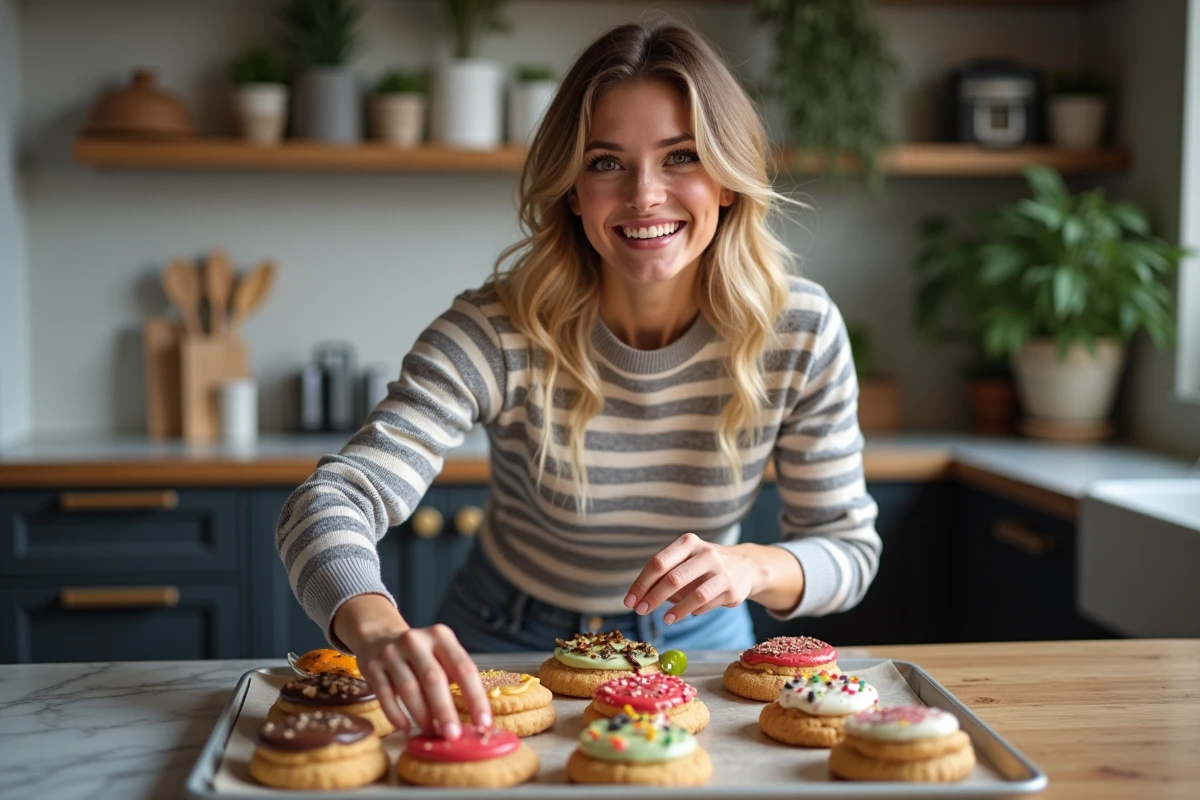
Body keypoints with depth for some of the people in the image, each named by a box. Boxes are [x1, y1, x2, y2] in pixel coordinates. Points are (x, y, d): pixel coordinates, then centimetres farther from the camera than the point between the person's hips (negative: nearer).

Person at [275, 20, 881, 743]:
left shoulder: (800, 331, -17)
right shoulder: (500, 332, -23)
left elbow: (849, 546, -8)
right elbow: (333, 502, -33)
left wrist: (751, 567, -31)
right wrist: (381, 632, -55)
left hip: (695, 649, 1)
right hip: (511, 648, 0)